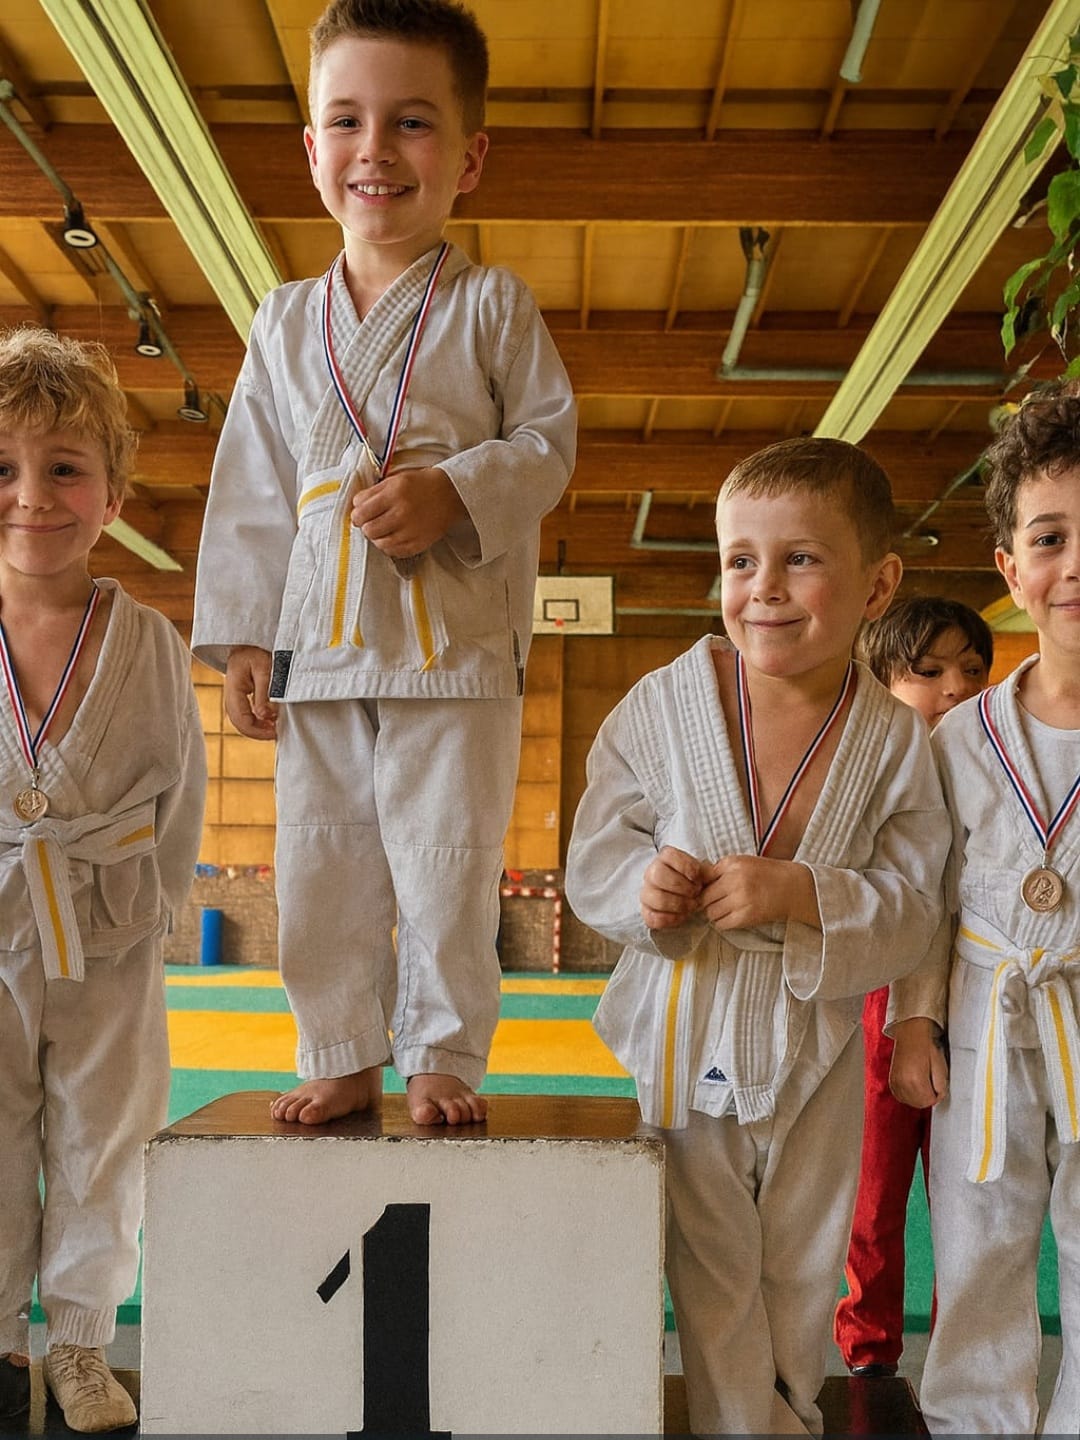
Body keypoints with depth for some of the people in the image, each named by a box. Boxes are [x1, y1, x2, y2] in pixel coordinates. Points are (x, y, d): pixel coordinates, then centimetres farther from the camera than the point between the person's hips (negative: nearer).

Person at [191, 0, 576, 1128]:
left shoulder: (493, 305, 2)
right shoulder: (286, 322, 11)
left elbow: (549, 439, 2)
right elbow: (250, 489, 11)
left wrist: (454, 490, -17)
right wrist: (240, 637, 6)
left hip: (455, 636, -3)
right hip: (318, 637, 4)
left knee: (446, 859, 1)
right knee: (322, 864, 8)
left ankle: (443, 1055, 18)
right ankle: (343, 1056, 23)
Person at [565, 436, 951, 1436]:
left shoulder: (896, 742, -9)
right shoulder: (659, 707, -11)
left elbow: (908, 910, -11)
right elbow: (591, 860, -4)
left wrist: (799, 894, -28)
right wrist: (643, 884, -26)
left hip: (818, 1050, 1)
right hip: (688, 1035, -1)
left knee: (803, 1272, 20)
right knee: (714, 1281, 9)